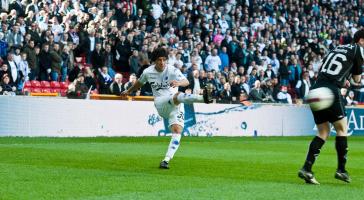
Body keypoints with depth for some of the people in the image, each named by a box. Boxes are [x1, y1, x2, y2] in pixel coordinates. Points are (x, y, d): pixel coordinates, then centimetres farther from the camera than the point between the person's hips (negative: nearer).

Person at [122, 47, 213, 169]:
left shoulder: (173, 70, -5)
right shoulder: (148, 72, 4)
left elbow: (186, 82, -22)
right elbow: (139, 83, 27)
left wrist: (178, 83, -45)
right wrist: (128, 91, 42)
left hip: (176, 106, 1)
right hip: (160, 104, -1)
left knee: (177, 131, -19)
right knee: (177, 96, -33)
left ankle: (166, 160, -18)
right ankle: (203, 98, -61)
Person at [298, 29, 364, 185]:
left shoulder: (338, 48, 23)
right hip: (331, 91, -7)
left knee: (323, 132, 11)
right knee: (342, 128, 6)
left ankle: (307, 169, 0)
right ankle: (341, 170, 6)